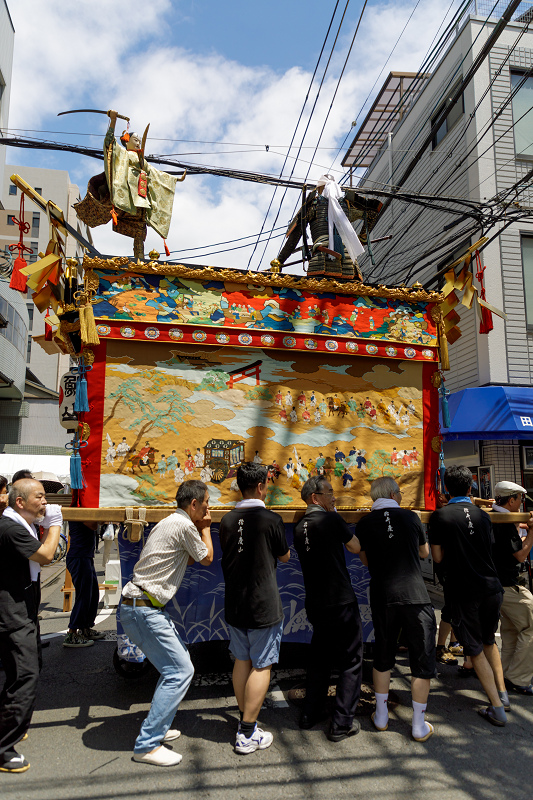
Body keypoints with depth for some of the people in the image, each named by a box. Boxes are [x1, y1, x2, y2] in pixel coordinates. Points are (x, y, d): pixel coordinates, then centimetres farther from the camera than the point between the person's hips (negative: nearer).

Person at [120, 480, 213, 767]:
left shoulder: (169, 523, 15)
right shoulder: (184, 525, -16)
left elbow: (187, 559, 25)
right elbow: (207, 558, -2)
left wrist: (201, 529, 17)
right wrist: (205, 528, 11)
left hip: (140, 607, 10)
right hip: (144, 610, -10)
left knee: (177, 663, 19)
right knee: (180, 670, -8)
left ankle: (156, 728, 28)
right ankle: (147, 745, -1)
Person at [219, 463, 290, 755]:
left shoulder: (227, 520, -1)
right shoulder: (271, 519, -16)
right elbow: (285, 556, 0)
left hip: (234, 604, 6)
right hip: (264, 605, -5)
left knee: (242, 661, 18)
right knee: (261, 666, 6)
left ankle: (244, 719, 31)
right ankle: (247, 734, 11)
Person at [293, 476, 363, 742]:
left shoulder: (299, 528, 4)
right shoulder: (331, 519, -15)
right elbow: (356, 547, -2)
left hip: (315, 604, 7)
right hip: (341, 602, -7)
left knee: (319, 658, 21)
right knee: (351, 660, 6)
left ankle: (310, 714, 28)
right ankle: (342, 724, 8)